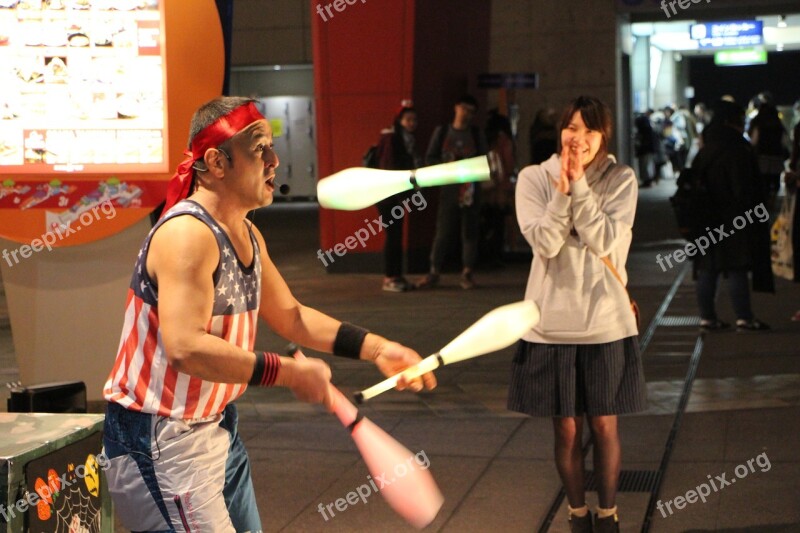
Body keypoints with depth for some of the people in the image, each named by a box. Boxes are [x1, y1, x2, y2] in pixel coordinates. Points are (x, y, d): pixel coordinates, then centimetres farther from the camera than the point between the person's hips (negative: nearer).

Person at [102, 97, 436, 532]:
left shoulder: (247, 236, 7)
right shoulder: (187, 234, -24)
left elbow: (289, 315, 16)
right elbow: (186, 348, -34)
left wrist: (375, 348, 6)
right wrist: (291, 374, -28)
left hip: (217, 426, 10)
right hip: (157, 435, -10)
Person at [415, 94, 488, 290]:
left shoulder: (477, 134, 9)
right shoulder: (441, 131, 7)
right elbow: (430, 158, 7)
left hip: (471, 188, 1)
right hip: (449, 188, -1)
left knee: (470, 231, 1)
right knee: (443, 231, -4)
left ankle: (467, 273, 7)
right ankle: (434, 272, 2)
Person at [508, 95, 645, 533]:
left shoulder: (621, 179, -2)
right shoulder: (534, 178, -1)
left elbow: (607, 241, -15)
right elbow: (544, 242, -12)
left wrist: (579, 184, -18)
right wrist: (562, 190, -21)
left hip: (606, 322, 0)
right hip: (552, 323, 0)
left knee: (604, 426, 10)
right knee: (567, 430, 10)